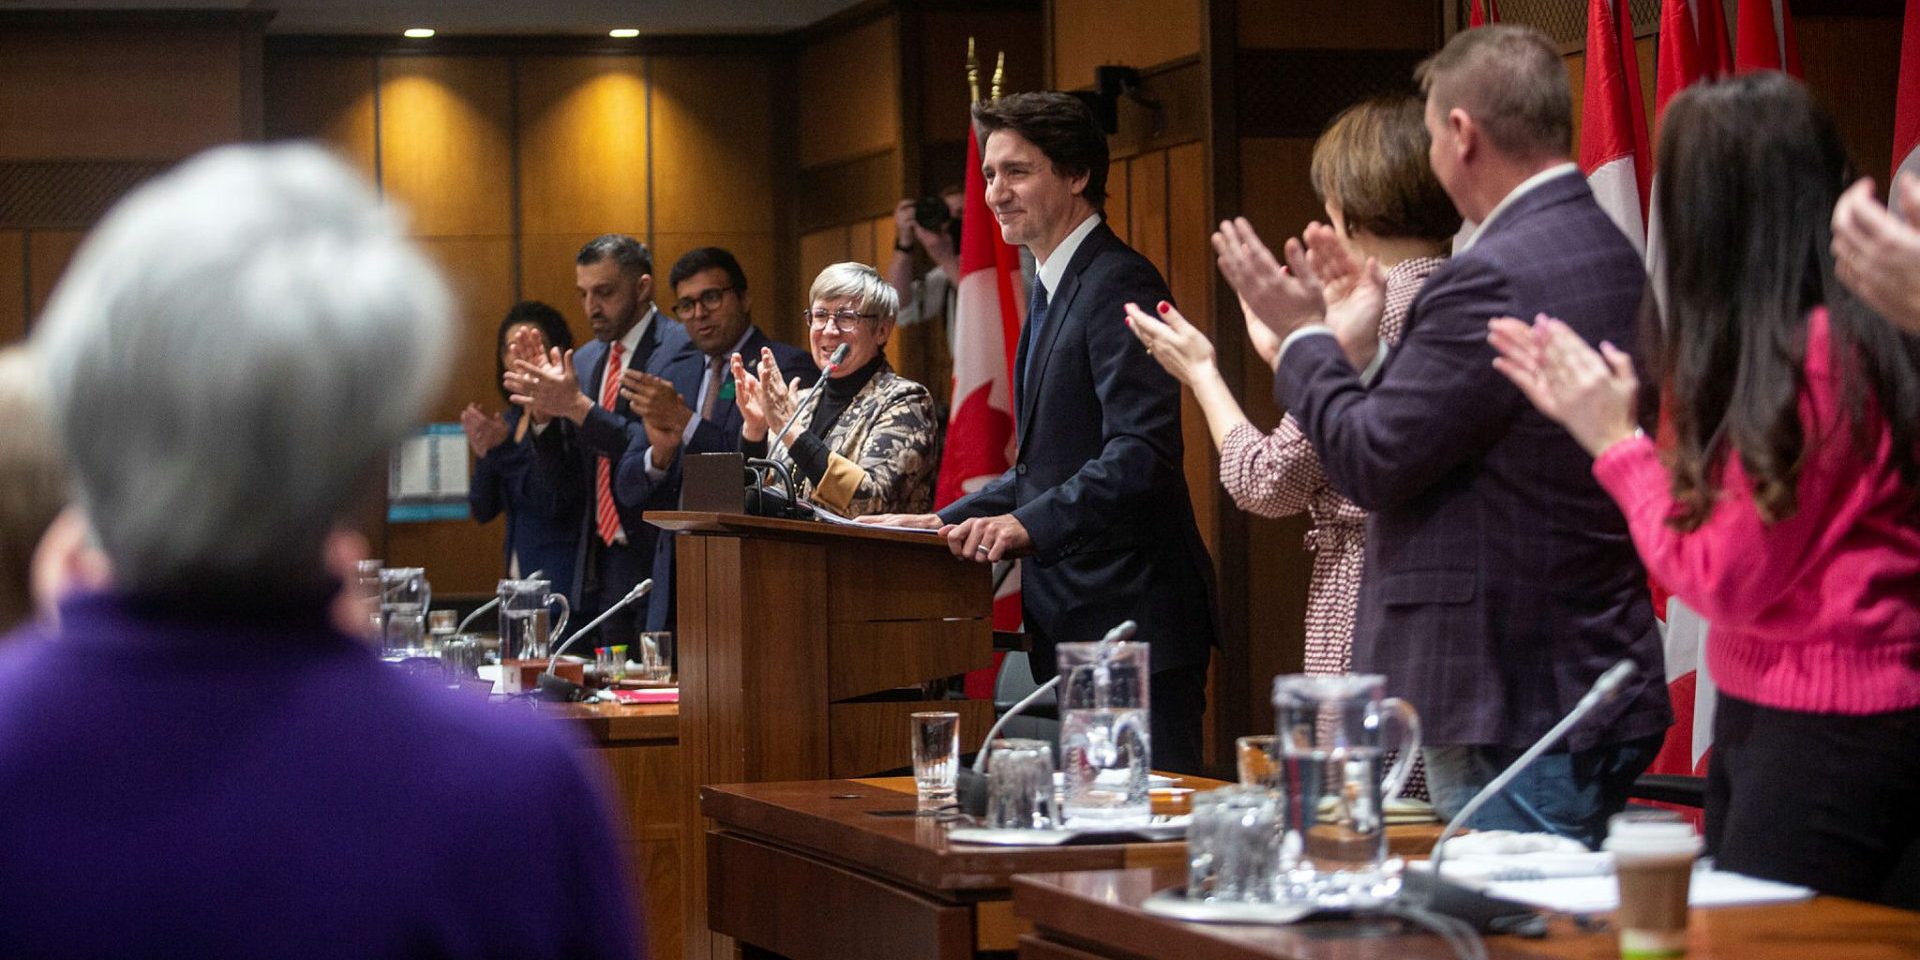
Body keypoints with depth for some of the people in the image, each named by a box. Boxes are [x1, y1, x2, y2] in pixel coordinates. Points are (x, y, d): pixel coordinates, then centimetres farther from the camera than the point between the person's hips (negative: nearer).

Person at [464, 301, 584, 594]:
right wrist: (484, 455, -6)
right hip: (518, 569, 6)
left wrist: (505, 448, -19)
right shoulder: (510, 420, 12)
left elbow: (556, 503, -17)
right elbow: (482, 510, 11)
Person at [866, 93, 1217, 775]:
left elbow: (1142, 450, -24)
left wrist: (1031, 524, -33)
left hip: (1130, 617, -10)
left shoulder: (1118, 284, -13)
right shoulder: (1052, 292, 20)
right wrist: (948, 521, 16)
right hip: (1073, 623, 10)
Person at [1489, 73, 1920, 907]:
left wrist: (1616, 438, -5)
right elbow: (1723, 529, 10)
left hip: (1832, 741, -9)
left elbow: (1724, 579, -16)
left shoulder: (1816, 357, -19)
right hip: (1757, 713, 9)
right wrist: (1589, 408, 15)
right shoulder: (1804, 343, 9)